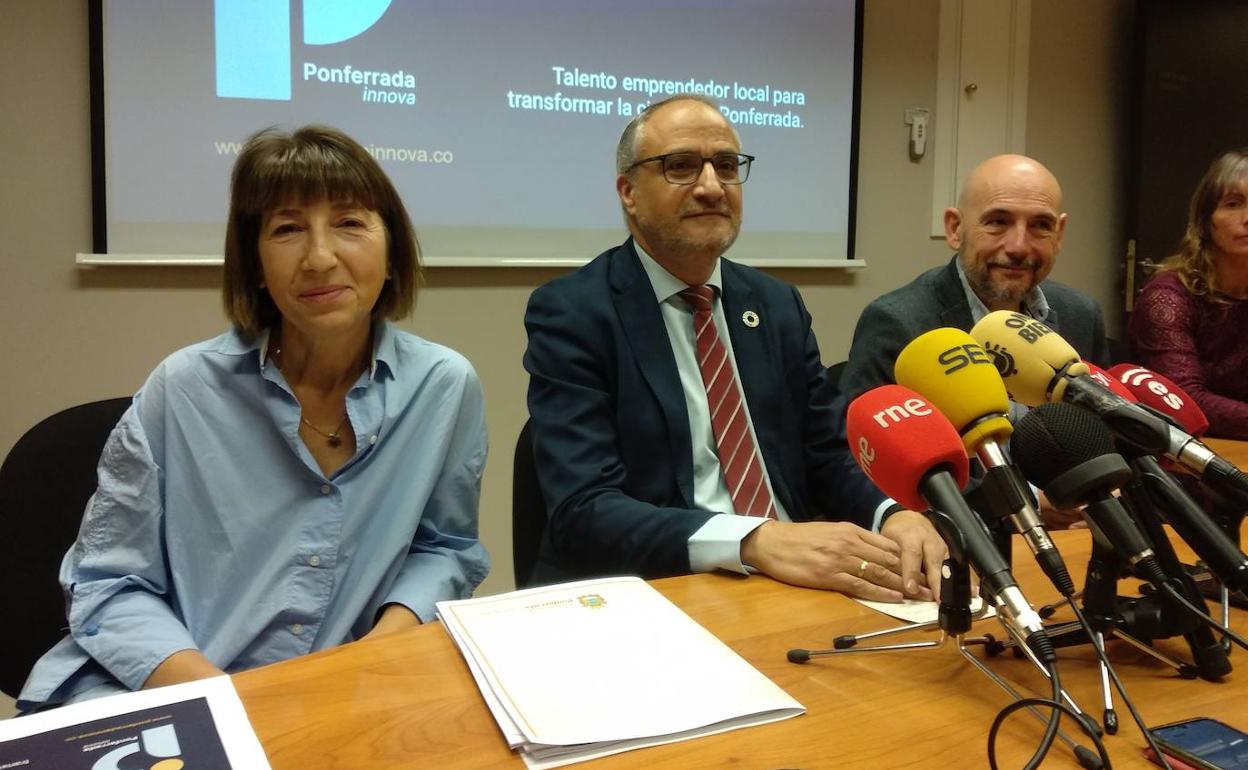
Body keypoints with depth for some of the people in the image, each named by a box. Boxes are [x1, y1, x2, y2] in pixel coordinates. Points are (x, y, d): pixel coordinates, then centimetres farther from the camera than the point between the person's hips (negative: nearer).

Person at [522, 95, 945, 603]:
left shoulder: (779, 306, 9)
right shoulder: (570, 313, -8)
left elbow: (826, 462, 10)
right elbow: (584, 510, -18)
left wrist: (893, 515, -11)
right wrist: (758, 541, -30)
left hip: (791, 587, 5)